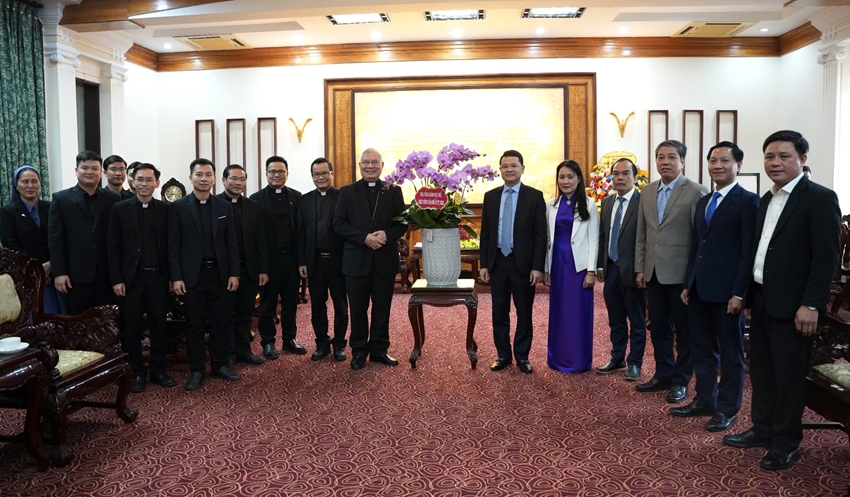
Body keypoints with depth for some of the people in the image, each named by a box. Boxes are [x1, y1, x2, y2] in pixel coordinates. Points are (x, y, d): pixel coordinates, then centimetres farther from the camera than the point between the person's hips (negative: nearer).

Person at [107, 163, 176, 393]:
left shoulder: (165, 209, 3)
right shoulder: (120, 209, 0)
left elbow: (170, 245, 4)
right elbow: (114, 247, -2)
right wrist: (116, 279, -7)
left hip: (158, 277, 1)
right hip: (131, 277, -1)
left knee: (159, 325, 9)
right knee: (132, 327, 7)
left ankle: (158, 370, 21)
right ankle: (137, 372, 19)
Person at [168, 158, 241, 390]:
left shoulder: (224, 207, 7)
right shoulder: (178, 207, -1)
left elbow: (231, 242, 6)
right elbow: (173, 245, -3)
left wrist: (234, 273, 0)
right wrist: (176, 277, -8)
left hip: (220, 273, 2)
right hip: (193, 275, -2)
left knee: (222, 321, 8)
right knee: (195, 324, 5)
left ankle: (221, 364, 21)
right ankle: (196, 370, 15)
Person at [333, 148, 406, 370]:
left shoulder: (394, 191, 5)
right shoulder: (347, 192, 3)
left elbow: (403, 222, 2)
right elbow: (339, 224, -4)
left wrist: (387, 235, -18)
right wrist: (364, 238, -17)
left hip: (385, 260, 1)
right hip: (357, 260, -1)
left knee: (382, 308, 9)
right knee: (358, 309, 8)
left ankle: (379, 349, 22)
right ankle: (359, 351, 21)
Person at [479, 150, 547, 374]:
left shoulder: (534, 196, -2)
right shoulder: (490, 196, 7)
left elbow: (540, 235, -5)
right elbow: (485, 233, 8)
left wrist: (537, 267, -11)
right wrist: (483, 264, 2)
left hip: (523, 263, -3)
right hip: (497, 262, 3)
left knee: (524, 313, 8)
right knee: (499, 313, 9)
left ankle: (522, 356, 22)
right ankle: (503, 355, 22)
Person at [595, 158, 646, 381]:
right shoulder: (607, 202, 10)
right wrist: (599, 264, 10)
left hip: (632, 270, -6)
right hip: (611, 269, 6)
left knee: (636, 321, 8)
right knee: (615, 320, 16)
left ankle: (634, 363, 19)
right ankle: (617, 358, 28)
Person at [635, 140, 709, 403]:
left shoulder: (696, 192, -8)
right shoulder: (647, 191, 10)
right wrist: (639, 268, 8)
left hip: (680, 272, -5)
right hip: (653, 272, 6)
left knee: (684, 329, 8)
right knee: (659, 327, 14)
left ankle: (681, 381, 21)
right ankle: (663, 374, 28)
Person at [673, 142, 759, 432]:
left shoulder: (748, 201, -7)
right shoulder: (703, 202, 15)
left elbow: (748, 251, -13)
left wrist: (739, 293, -17)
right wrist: (687, 284, 12)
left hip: (726, 290, -7)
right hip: (699, 289, 7)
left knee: (730, 352, 7)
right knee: (701, 349, 14)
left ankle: (727, 409, 18)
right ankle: (704, 401, 27)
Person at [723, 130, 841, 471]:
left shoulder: (820, 198, -10)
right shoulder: (767, 199, 13)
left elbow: (827, 257, -16)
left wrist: (811, 305, -20)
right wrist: (749, 294, 13)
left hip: (791, 304, -7)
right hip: (761, 299, 7)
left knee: (788, 375, 4)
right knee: (761, 370, 15)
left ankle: (786, 442, 18)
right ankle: (763, 429, 29)